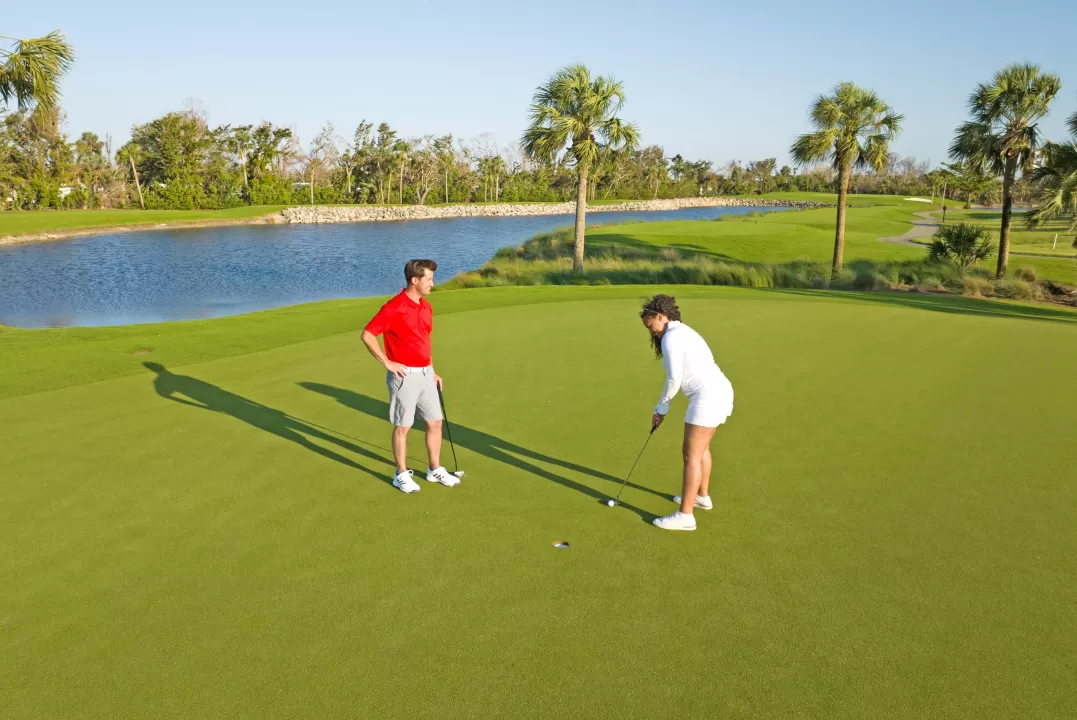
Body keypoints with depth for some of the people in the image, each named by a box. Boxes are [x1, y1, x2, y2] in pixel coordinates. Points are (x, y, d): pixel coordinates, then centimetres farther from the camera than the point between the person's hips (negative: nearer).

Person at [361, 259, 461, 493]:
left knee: (435, 422, 11)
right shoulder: (394, 308, -17)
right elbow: (367, 335, -17)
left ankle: (435, 470, 25)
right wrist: (388, 363, -15)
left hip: (425, 374, 8)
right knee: (403, 427, 3)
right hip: (404, 376, -8)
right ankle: (401, 475, 16)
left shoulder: (426, 307, 9)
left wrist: (432, 371, 19)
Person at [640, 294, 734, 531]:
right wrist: (662, 409, 19)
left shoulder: (670, 338, -12)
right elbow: (685, 376, 22)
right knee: (701, 447, 26)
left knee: (691, 455, -4)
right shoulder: (683, 333, 20)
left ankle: (685, 515, 0)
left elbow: (674, 380, -15)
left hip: (707, 398, -10)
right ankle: (702, 496, 42)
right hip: (718, 393, 10)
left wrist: (661, 407, 2)